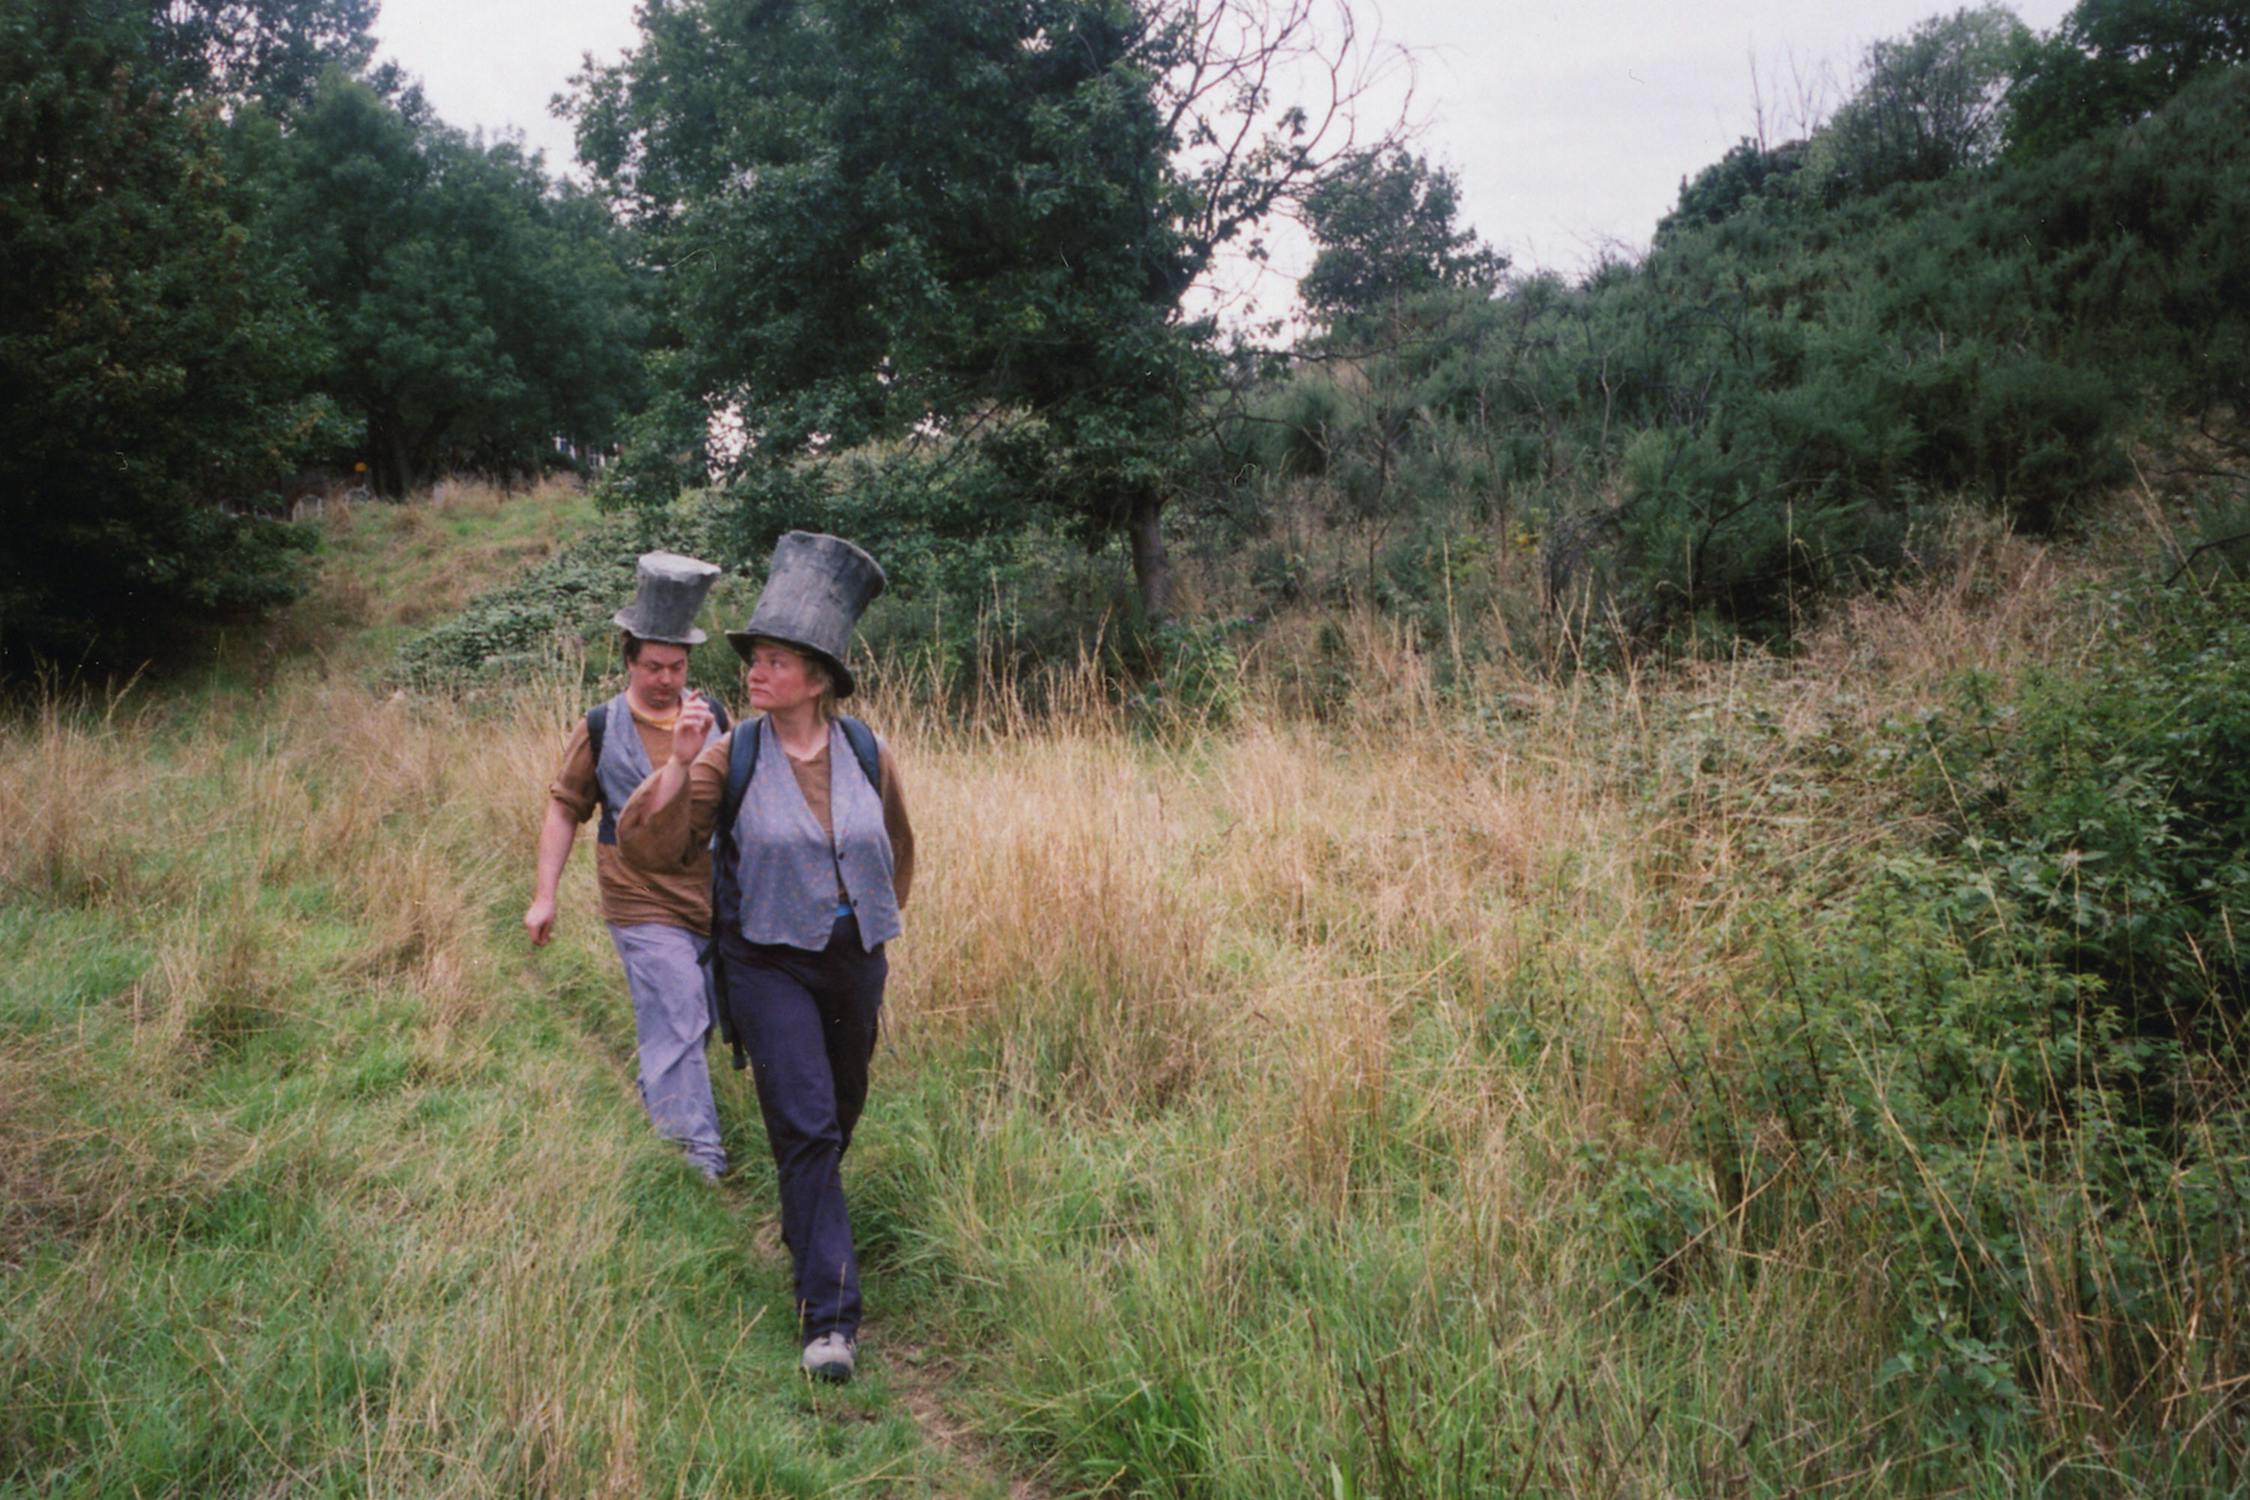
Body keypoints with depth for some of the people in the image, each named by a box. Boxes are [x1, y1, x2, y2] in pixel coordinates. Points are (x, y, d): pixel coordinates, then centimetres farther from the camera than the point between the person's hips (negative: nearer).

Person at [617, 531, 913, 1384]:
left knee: (841, 1114, 20)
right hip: (769, 964, -4)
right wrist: (678, 767, -23)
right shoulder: (730, 757, -9)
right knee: (804, 1127, -11)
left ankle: (805, 1222, 48)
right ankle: (828, 1315, -7)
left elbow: (898, 851, 16)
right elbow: (652, 850, -14)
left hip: (856, 963, 4)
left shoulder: (868, 755, -2)